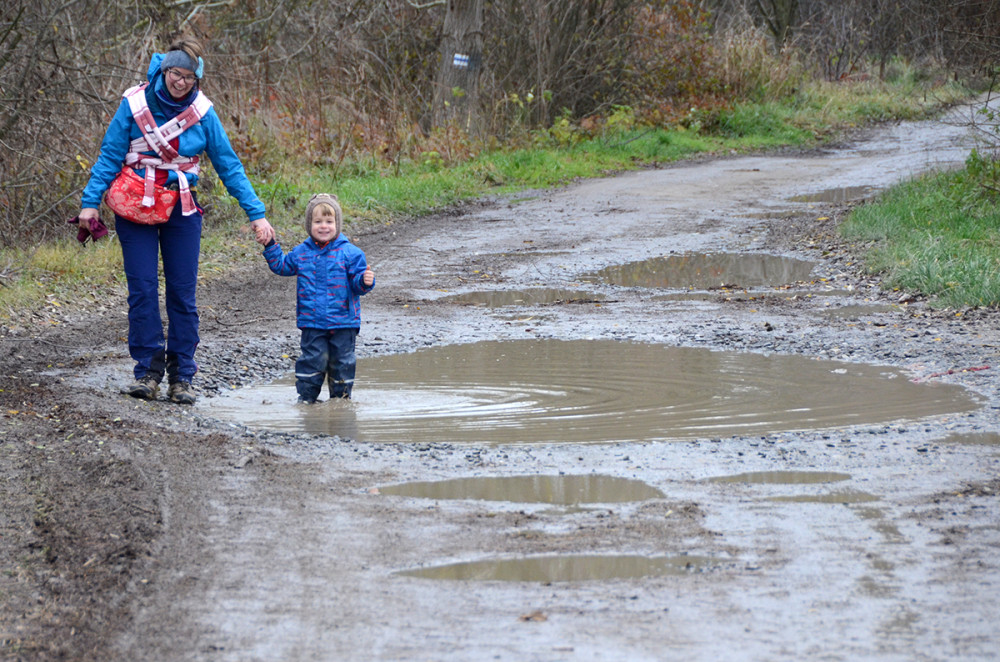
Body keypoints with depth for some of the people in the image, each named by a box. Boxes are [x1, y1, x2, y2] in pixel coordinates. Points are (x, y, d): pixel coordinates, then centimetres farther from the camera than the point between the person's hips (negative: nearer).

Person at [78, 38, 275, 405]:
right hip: (136, 209, -1)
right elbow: (109, 155, -1)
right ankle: (147, 372, -2)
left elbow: (229, 166, 2)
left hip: (181, 209, 1)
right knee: (143, 289, -7)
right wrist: (90, 201, -8)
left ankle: (181, 378, 6)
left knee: (182, 292, 0)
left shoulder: (202, 112, -3)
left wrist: (256, 213, -1)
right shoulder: (135, 103, -7)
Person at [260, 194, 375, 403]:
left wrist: (365, 281, -25)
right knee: (312, 359, 0)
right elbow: (281, 266, 23)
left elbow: (357, 283, -4)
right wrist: (270, 246, 15)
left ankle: (341, 396, 19)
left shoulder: (349, 253, -4)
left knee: (341, 362, 7)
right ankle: (306, 397, 8)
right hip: (312, 322, 2)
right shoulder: (301, 253, 7)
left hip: (343, 321, -2)